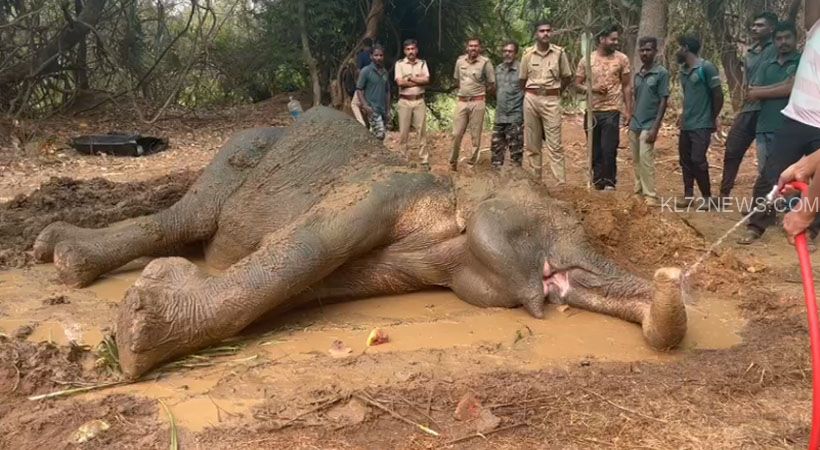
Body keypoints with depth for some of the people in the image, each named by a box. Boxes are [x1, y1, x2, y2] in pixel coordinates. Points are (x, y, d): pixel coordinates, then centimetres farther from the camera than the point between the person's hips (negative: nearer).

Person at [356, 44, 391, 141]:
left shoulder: (385, 72, 11)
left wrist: (388, 110, 13)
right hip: (372, 109, -6)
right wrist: (365, 105, -18)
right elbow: (359, 90, -6)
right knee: (380, 135, -17)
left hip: (383, 109, 6)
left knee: (377, 135, 7)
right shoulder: (365, 71, -6)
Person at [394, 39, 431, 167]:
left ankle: (425, 159, 8)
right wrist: (419, 80, -8)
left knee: (421, 131, 3)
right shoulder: (399, 63, 1)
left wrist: (410, 77, -10)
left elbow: (426, 80, -8)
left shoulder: (422, 63, 7)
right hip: (404, 102, -1)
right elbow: (400, 82, -13)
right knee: (403, 131, 4)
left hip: (419, 101, 1)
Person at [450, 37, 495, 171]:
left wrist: (479, 91, 9)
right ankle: (453, 162, 14)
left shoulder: (485, 62, -6)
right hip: (462, 101, 3)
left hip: (477, 102, -3)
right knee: (456, 134, 3)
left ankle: (472, 163, 11)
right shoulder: (460, 60, 6)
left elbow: (492, 84, 1)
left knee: (475, 135, 3)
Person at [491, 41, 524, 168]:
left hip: (515, 117, -6)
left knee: (515, 149, 0)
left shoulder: (521, 69, -9)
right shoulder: (498, 69, 10)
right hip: (499, 116, 6)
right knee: (497, 146, 12)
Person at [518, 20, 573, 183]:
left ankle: (561, 181, -5)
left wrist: (556, 92, 13)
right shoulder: (528, 53, 2)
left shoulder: (559, 52, -1)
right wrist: (532, 94, 14)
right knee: (531, 142, 7)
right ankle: (534, 178, 16)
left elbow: (567, 77, 10)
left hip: (552, 100, -2)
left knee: (554, 143, -5)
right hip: (531, 99, 2)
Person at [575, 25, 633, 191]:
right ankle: (598, 182, 22)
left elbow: (626, 86, 4)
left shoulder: (622, 59, 0)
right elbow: (577, 84, 5)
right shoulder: (586, 60, 1)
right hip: (592, 111, 2)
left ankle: (609, 182, 6)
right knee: (595, 150, 9)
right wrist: (591, 88, -15)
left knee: (609, 150, -7)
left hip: (611, 111, -2)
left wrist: (629, 111, -1)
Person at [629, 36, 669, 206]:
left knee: (645, 158, -11)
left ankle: (650, 195, -4)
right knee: (636, 160, 10)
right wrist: (631, 119, 13)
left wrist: (655, 127, -15)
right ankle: (639, 191, 20)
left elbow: (663, 101, -10)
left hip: (649, 124, -6)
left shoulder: (661, 73, -7)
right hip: (635, 124, 6)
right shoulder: (638, 74, 9)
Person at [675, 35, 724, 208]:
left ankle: (708, 197, 5)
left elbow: (718, 95, -9)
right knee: (685, 160, 11)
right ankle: (688, 195, 20)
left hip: (702, 125, -8)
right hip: (686, 124, 8)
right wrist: (685, 115, 12)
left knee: (698, 160, -9)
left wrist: (713, 118, 0)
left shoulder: (707, 68, -13)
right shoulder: (683, 70, 10)